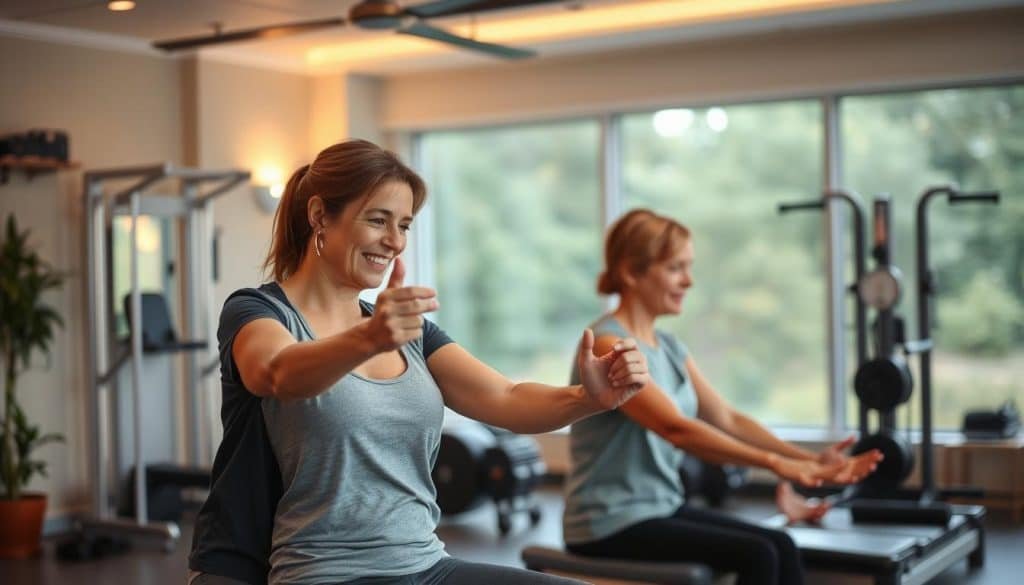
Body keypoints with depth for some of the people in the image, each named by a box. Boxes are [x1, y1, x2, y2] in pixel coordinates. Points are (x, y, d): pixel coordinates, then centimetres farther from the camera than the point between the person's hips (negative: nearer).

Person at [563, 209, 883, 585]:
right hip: (610, 526, -8)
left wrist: (807, 459, -6)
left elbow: (727, 419, 7)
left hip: (663, 508, 8)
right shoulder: (607, 346, -18)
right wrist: (774, 463, -36)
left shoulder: (667, 346, 11)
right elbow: (677, 428, -29)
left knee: (781, 546, -8)